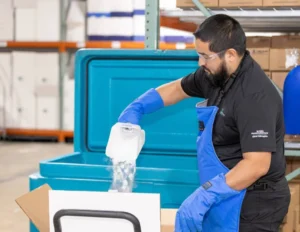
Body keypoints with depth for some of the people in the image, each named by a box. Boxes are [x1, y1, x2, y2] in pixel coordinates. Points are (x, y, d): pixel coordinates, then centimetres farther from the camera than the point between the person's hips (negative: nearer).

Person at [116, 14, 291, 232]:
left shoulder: (255, 96, -25)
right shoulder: (217, 73, 3)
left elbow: (257, 165, -31)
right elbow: (178, 88, 21)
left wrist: (206, 195, -32)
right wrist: (137, 108, 9)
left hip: (251, 204, -9)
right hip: (228, 195, 9)